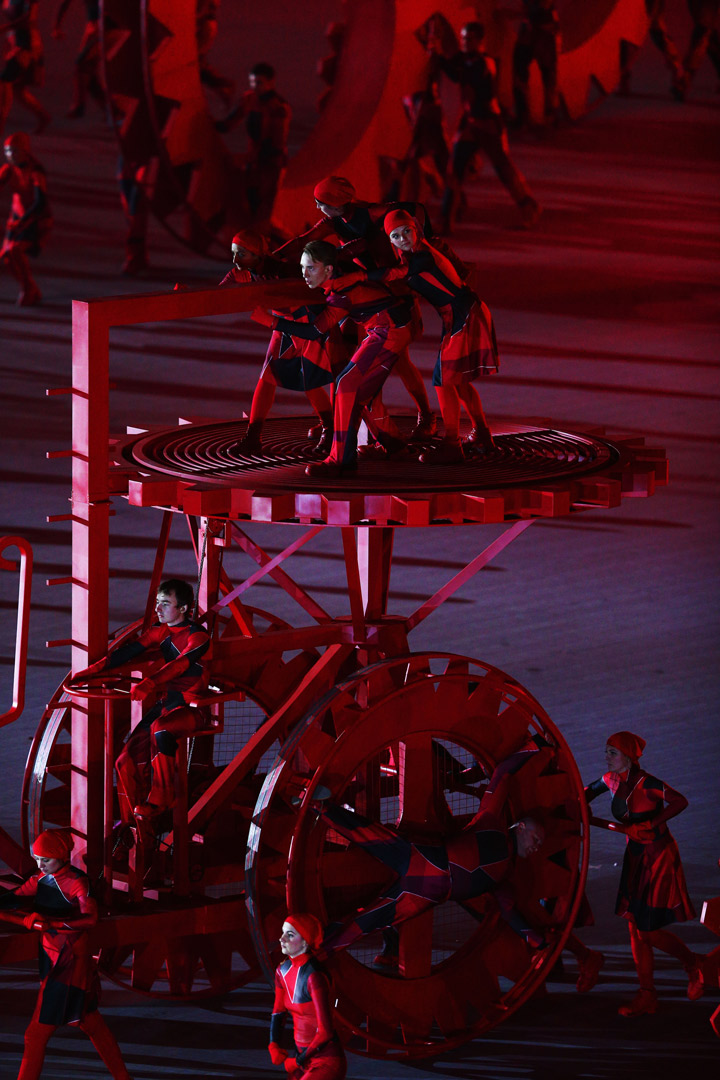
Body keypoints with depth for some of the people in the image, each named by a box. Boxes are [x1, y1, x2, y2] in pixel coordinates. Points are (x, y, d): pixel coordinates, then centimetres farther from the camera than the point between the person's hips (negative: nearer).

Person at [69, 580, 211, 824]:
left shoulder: (197, 636, -12)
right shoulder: (159, 632, 10)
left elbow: (180, 664, -28)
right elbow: (127, 653, 9)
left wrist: (149, 684, -43)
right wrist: (92, 671, 0)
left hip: (191, 708, -7)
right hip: (164, 704, 7)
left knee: (160, 730, -39)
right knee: (128, 762, -7)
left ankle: (159, 800, -27)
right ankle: (129, 824, 6)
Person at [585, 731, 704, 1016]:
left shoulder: (646, 784, -23)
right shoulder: (612, 781, 0)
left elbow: (680, 801, -29)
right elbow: (590, 791, 21)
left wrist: (649, 824, -27)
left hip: (658, 857, -8)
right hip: (635, 856, 8)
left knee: (649, 931, -5)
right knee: (635, 928, 6)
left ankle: (692, 963, 21)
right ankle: (647, 995, 13)